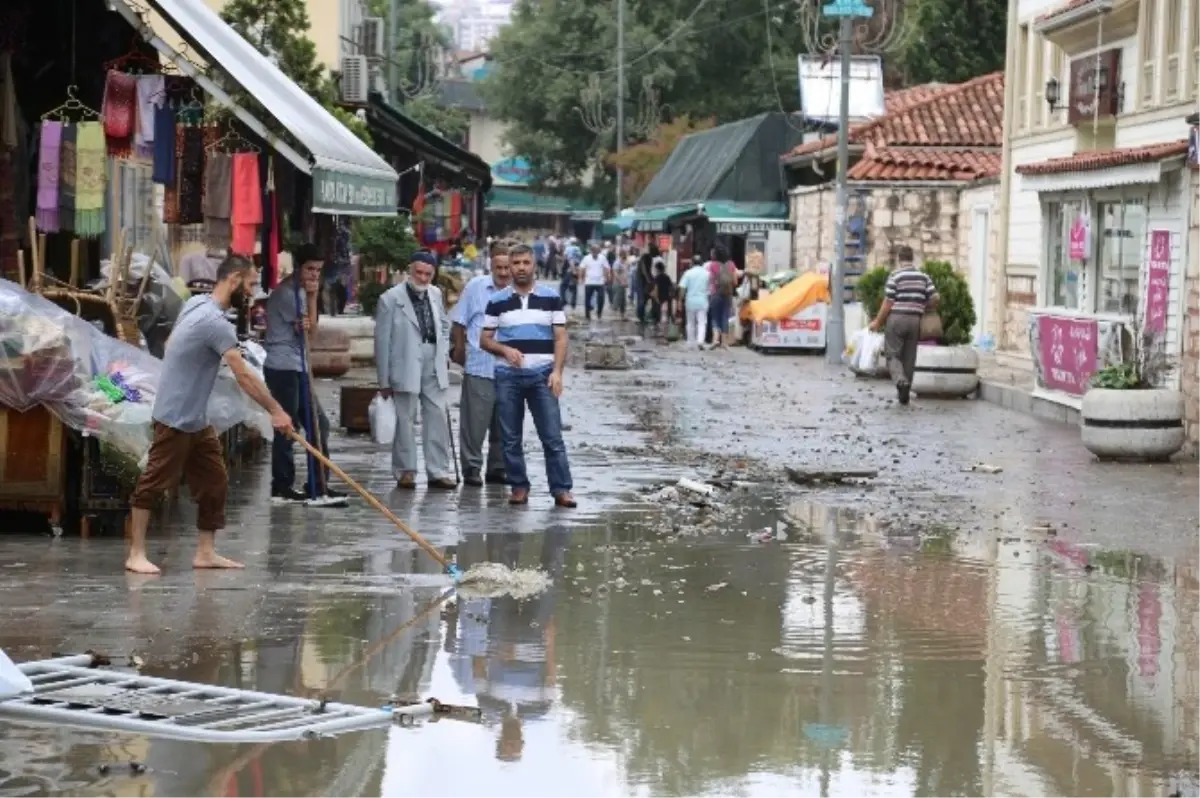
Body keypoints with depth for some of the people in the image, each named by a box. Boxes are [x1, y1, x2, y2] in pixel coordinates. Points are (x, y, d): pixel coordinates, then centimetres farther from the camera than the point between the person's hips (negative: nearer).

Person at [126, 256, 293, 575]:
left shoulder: (197, 304, 6)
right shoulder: (214, 321, -23)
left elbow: (170, 345, 21)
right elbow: (243, 375, -25)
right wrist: (276, 411, -23)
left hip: (197, 420, 10)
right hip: (176, 419, -10)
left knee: (214, 483, 9)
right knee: (154, 483, -3)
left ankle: (206, 552, 13)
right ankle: (136, 554, 2)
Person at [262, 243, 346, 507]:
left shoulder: (300, 291, 17)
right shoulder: (286, 293, -13)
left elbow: (308, 332, 9)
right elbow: (308, 331, -10)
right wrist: (312, 298, -9)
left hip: (297, 368, 10)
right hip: (282, 367, -10)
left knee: (318, 424, 8)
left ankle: (318, 487, 11)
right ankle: (282, 488, 2)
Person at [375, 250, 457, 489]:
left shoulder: (435, 294, 10)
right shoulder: (391, 299, -7)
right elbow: (382, 341, -6)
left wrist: (444, 355, 9)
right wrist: (384, 380, -6)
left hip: (434, 369, 5)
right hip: (406, 369, -5)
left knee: (438, 419, 4)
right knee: (405, 421, 1)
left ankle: (438, 472, 9)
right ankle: (406, 472, 11)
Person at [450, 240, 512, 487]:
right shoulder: (475, 287, 0)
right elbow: (459, 323, 8)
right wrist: (458, 349, 6)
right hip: (479, 367, -2)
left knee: (504, 423, 10)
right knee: (475, 420, -1)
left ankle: (497, 468, 20)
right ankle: (471, 467, 7)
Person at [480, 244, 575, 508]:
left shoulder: (551, 298, 6)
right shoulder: (497, 301, 7)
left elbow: (561, 338, 4)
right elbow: (485, 340, 9)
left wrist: (557, 371, -8)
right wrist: (505, 349, -11)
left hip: (542, 376, -1)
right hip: (507, 376, 1)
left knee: (553, 436, -6)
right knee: (511, 438, 3)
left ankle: (561, 489, -4)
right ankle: (519, 487, 11)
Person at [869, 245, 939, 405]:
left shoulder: (895, 275, -6)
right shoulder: (923, 276, 6)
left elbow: (888, 303, -9)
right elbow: (935, 298, 1)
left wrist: (877, 322, 0)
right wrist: (924, 309, 20)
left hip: (896, 318, -4)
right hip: (915, 320, 4)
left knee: (893, 355, 2)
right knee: (909, 357, 10)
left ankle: (901, 381, -25)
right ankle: (904, 393, 11)